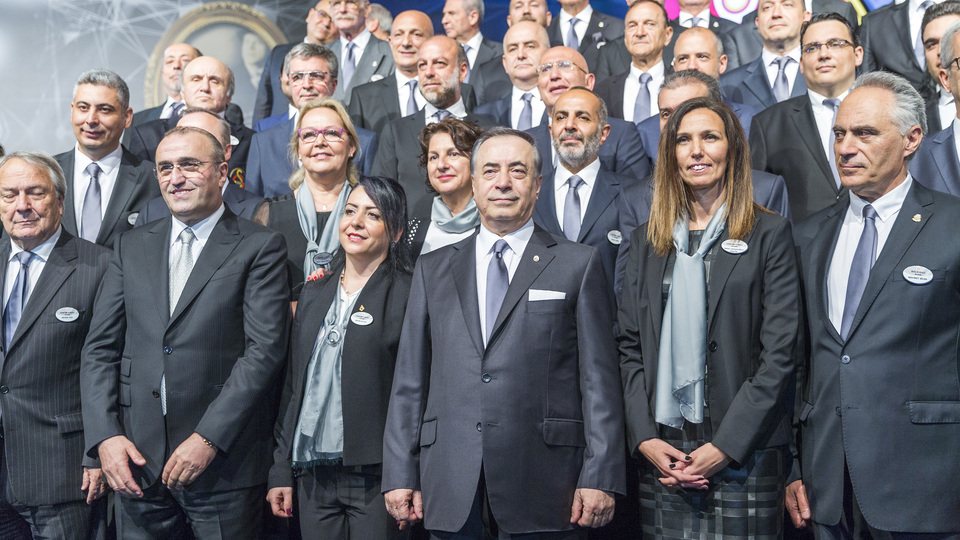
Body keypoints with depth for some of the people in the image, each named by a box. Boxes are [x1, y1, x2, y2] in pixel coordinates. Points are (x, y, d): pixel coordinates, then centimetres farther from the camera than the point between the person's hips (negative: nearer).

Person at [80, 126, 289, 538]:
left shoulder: (259, 247, -2)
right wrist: (105, 435, -3)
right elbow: (99, 349, 9)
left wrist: (209, 438, -15)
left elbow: (265, 348, -10)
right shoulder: (131, 247, 12)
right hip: (136, 461, 4)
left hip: (224, 465, -3)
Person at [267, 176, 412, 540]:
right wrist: (282, 471, 11)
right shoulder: (315, 292, 12)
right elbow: (293, 386, 14)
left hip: (375, 475, -5)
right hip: (313, 475, 5)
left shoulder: (408, 295, -5)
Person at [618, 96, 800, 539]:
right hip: (660, 450, 3)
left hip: (745, 453, -3)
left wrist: (725, 446, -12)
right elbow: (630, 347, 9)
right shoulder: (646, 240, 12)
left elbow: (778, 352, -6)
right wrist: (644, 438, -3)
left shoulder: (769, 233, 1)